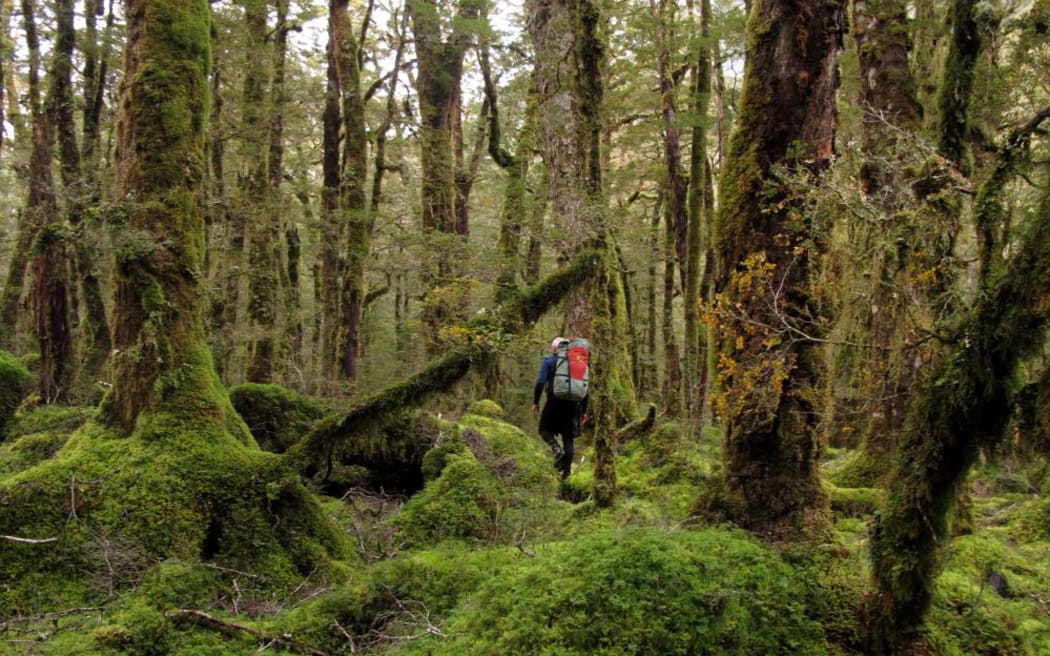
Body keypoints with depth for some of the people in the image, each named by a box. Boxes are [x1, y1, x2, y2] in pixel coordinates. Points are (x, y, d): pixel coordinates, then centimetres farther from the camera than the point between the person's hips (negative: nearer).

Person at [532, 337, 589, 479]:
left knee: (545, 429, 14)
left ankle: (557, 448, -14)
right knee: (568, 438, 10)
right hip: (572, 404, 4)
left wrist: (535, 402, 0)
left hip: (554, 402, -4)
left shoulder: (549, 361, 2)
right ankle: (566, 471, 7)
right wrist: (583, 410, 16)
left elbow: (540, 382, -9)